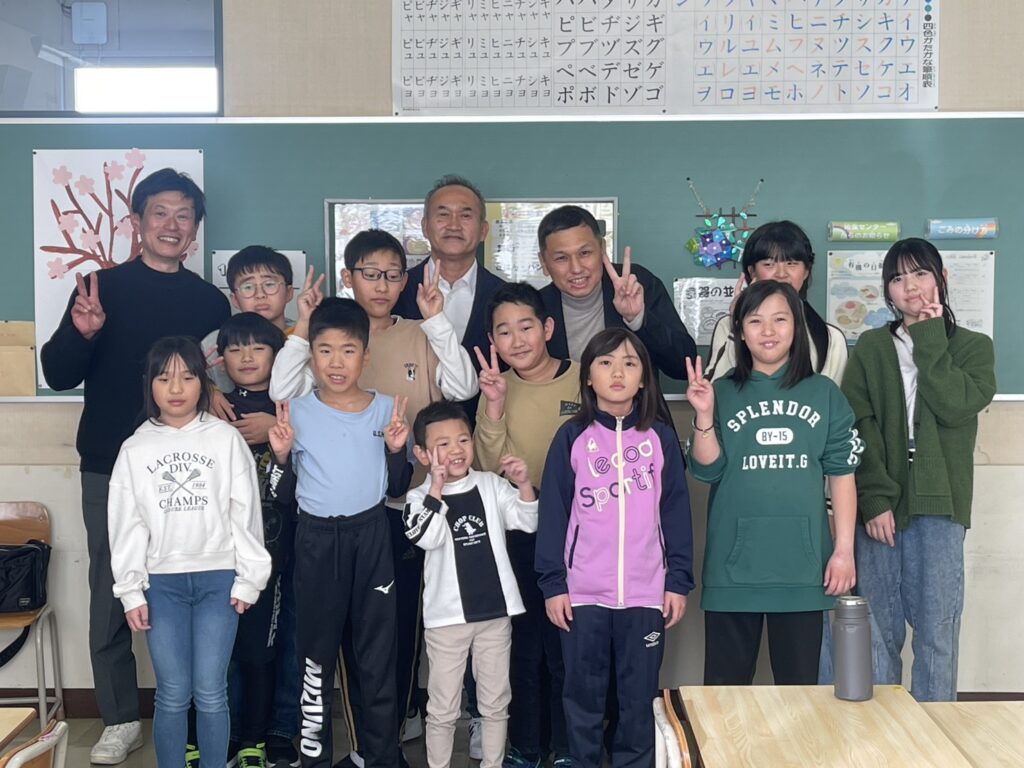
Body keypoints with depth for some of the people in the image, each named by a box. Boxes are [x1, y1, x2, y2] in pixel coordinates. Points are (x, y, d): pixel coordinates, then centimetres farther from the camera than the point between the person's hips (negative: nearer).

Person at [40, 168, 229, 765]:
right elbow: (59, 375, 1)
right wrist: (82, 333, -19)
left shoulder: (211, 301, 6)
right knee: (111, 602, 4)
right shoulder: (103, 287, 4)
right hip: (111, 470, 0)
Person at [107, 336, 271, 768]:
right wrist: (130, 591, 1)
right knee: (172, 695, 4)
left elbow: (246, 513, 0)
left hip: (218, 578, -1)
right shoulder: (135, 449, 4)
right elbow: (126, 524, 4)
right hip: (162, 582, 1)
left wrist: (249, 578, -2)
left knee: (210, 693, 1)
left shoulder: (226, 440, -1)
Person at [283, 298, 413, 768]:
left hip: (371, 536, 1)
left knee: (377, 650, 8)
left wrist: (396, 450, -12)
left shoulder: (386, 410, 0)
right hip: (316, 539, 0)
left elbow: (397, 489, 5)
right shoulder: (297, 413, -3)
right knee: (316, 650, 9)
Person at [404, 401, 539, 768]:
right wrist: (436, 488, -28)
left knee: (495, 702, 16)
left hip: (495, 611, 3)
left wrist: (524, 485, -21)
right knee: (442, 708, 9)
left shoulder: (492, 485, 2)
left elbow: (528, 521, -5)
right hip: (447, 617, -2)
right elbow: (426, 538, -23)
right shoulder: (421, 497, -6)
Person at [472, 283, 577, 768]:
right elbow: (489, 466, -8)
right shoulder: (496, 385, 1)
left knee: (565, 645, 6)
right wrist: (494, 406, -18)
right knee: (523, 644, 14)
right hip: (516, 534, 3)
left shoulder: (582, 380, -9)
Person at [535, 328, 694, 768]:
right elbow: (553, 514, 0)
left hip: (645, 592, 1)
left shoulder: (661, 437, 4)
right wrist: (552, 583, -4)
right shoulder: (571, 437, 1)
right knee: (583, 695, 10)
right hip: (582, 592, 0)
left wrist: (679, 580, 1)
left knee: (639, 697, 10)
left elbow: (676, 513, 5)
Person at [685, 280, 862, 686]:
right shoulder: (722, 394, 5)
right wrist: (703, 414, -16)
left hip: (802, 565, 0)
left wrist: (844, 550, -1)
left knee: (799, 684, 8)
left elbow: (842, 474, 4)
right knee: (726, 685, 7)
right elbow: (707, 470, -2)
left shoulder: (824, 394, 5)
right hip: (734, 564, 0)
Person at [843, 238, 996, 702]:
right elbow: (856, 427, 0)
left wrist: (929, 339, -3)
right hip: (879, 506, 1)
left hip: (939, 506, -1)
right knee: (878, 633, 2)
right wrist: (874, 499, -10)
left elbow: (957, 406, -9)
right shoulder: (870, 348, 12)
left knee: (937, 635, 0)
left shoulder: (973, 347, 11)